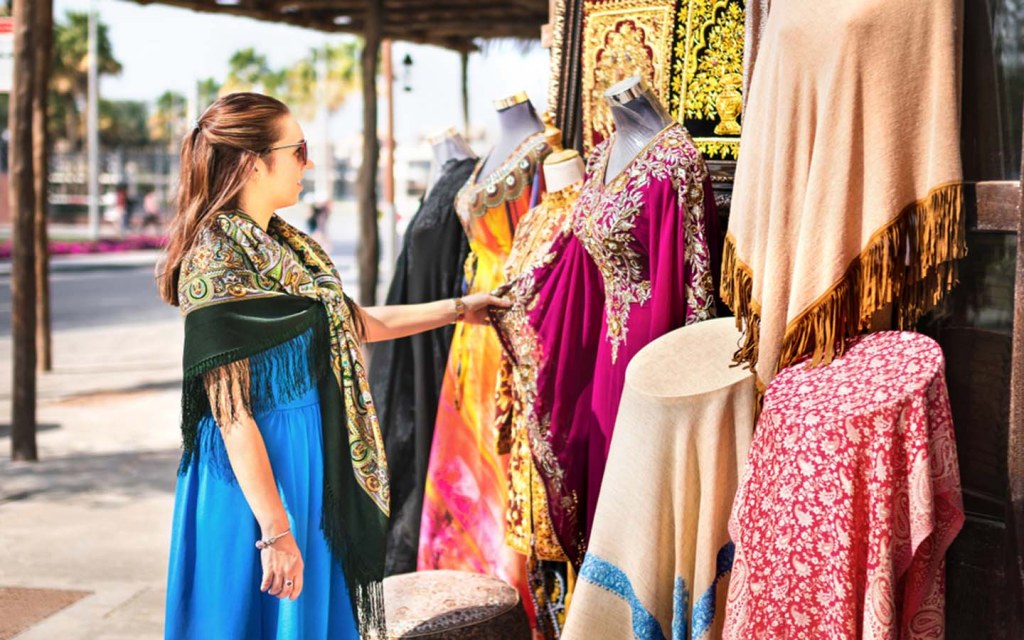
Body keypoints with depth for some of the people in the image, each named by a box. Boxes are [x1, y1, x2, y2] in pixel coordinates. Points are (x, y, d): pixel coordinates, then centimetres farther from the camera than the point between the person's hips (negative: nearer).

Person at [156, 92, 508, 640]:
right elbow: (231, 415, -21)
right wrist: (275, 531, -23)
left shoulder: (283, 243, 8)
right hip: (261, 469, -9)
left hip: (313, 461, 9)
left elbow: (354, 323, 22)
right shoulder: (217, 261, -19)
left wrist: (457, 309, 26)